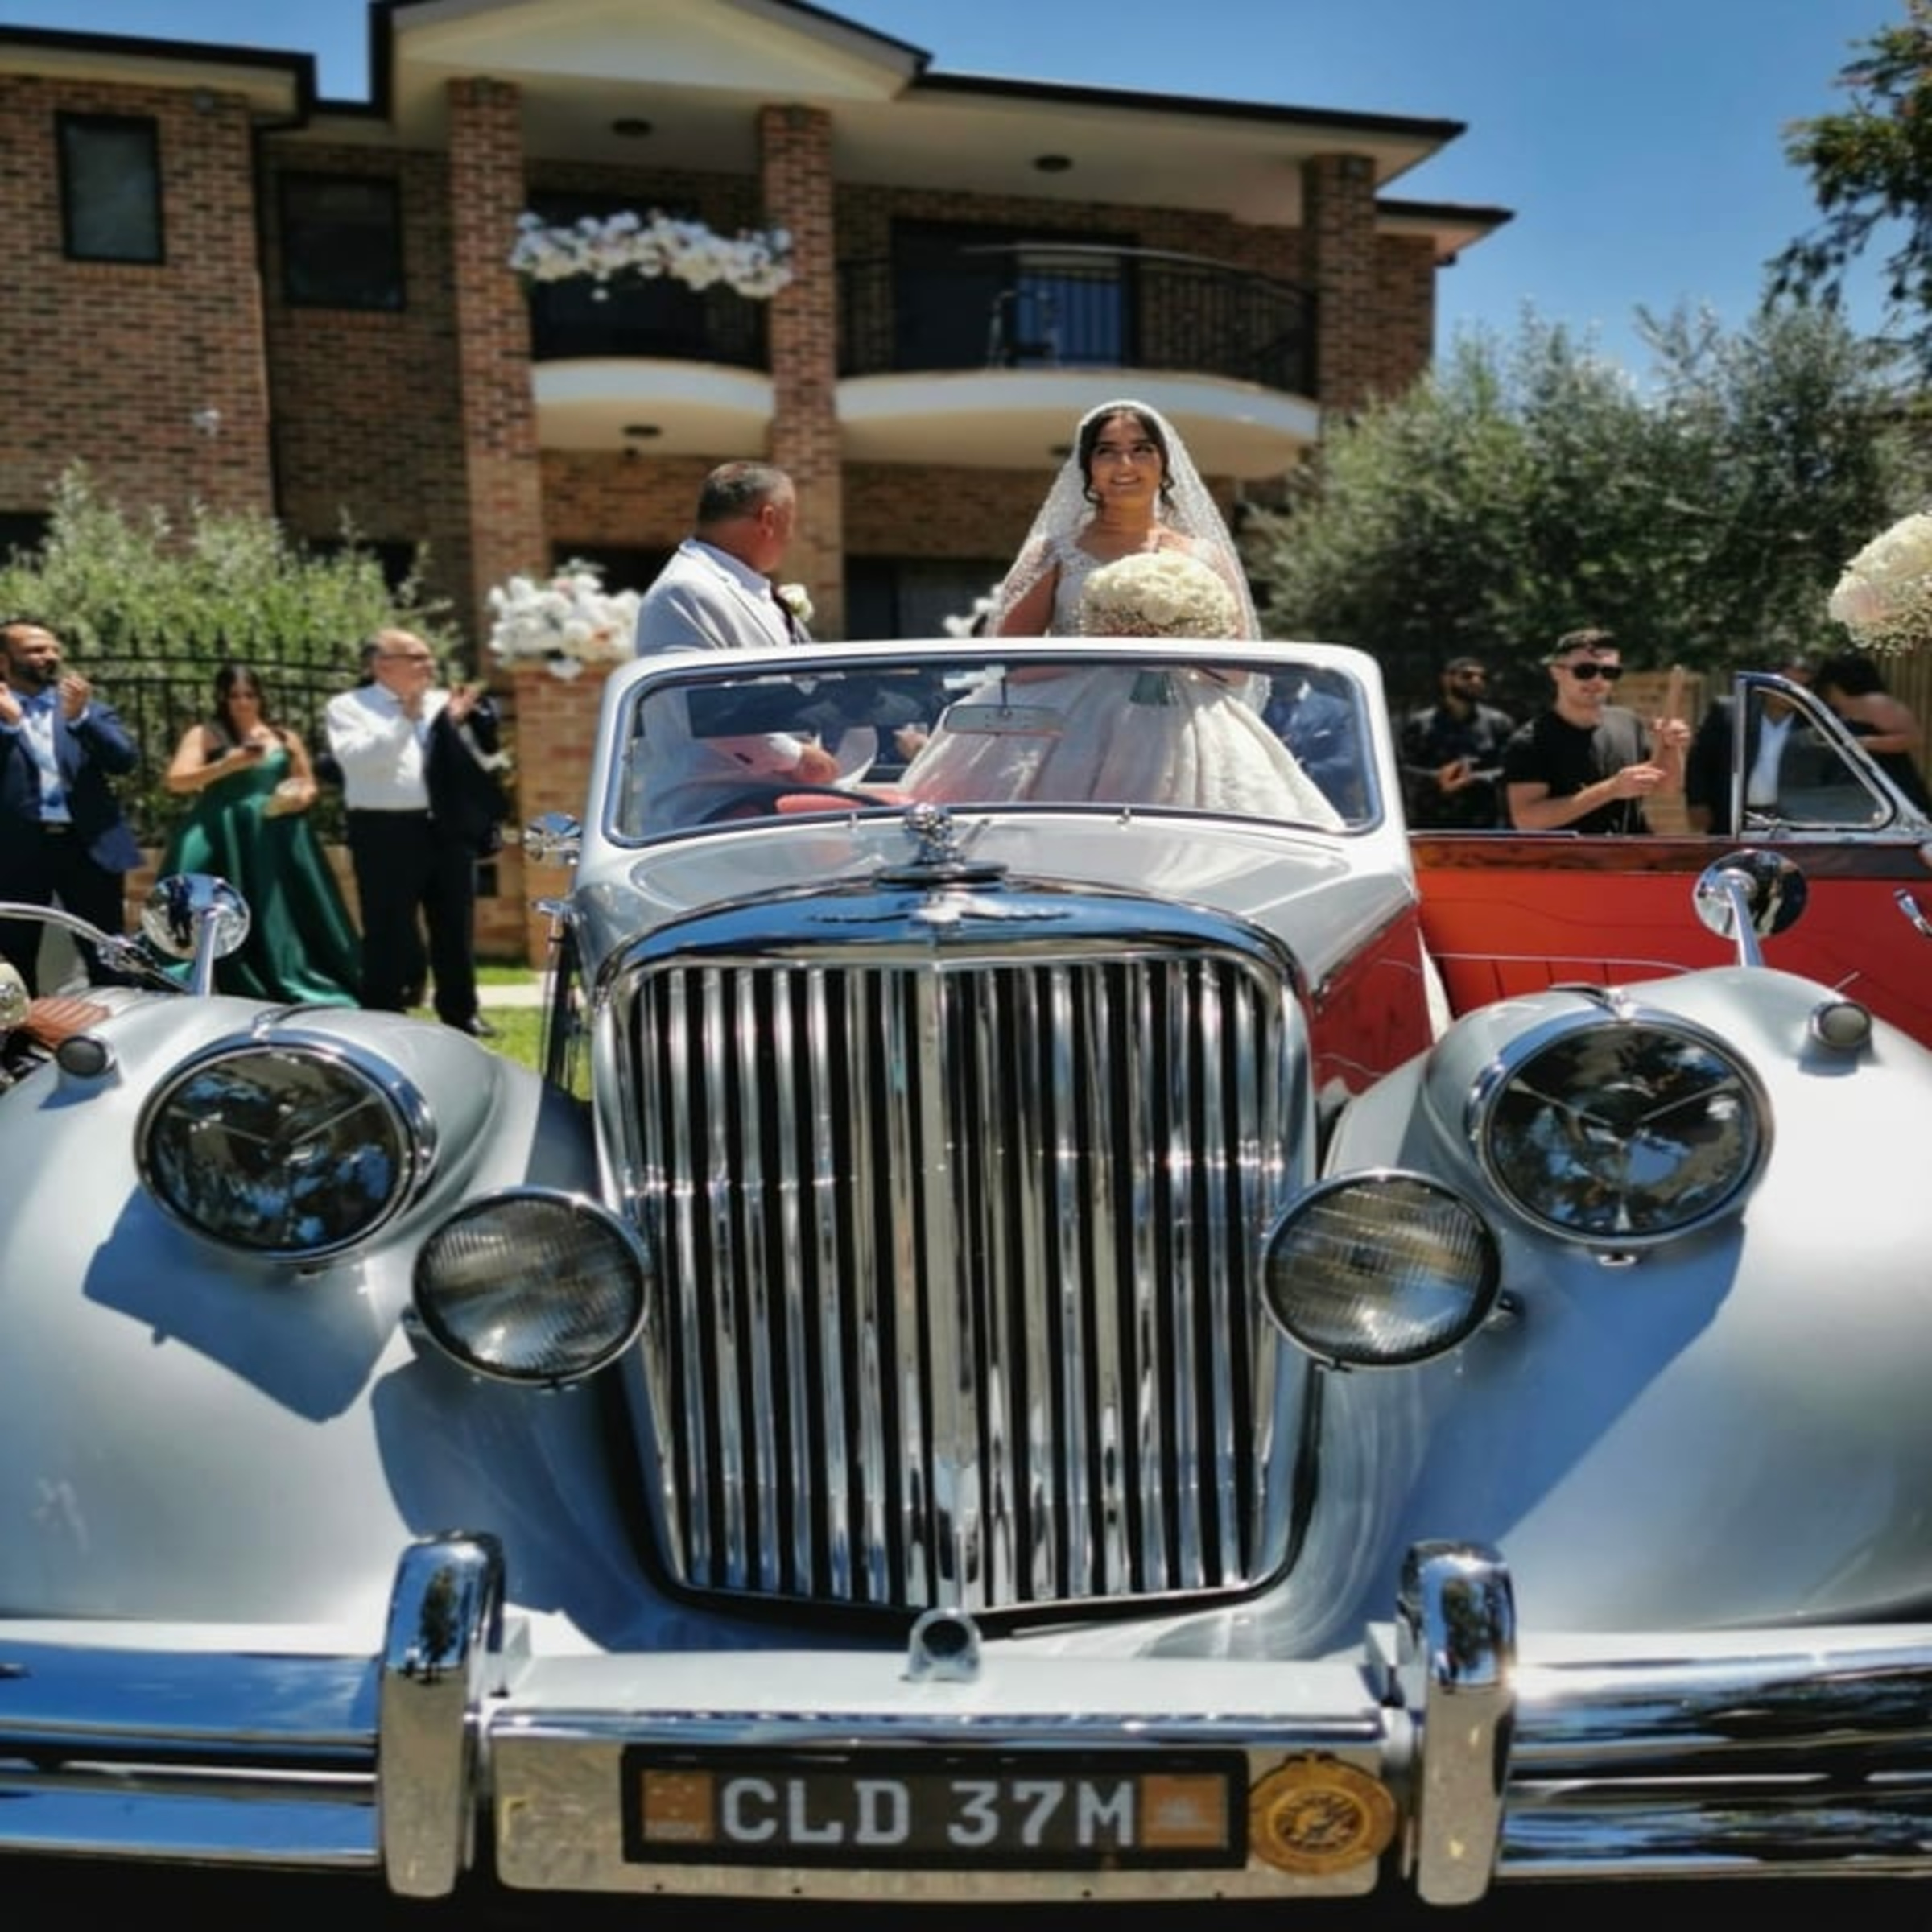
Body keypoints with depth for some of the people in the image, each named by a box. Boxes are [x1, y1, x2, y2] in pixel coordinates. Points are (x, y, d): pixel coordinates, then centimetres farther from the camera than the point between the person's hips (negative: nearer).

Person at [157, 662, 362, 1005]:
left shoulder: (285, 739, 13)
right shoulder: (204, 735, 4)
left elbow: (309, 786, 19)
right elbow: (176, 781, -7)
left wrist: (299, 798, -5)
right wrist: (229, 764, -19)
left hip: (277, 842, 3)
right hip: (222, 840, -3)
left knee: (281, 922, 3)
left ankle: (298, 996, 9)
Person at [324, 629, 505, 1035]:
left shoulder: (446, 704, 12)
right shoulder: (348, 707, 2)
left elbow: (489, 760, 10)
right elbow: (356, 758, -15)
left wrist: (464, 720, -5)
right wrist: (405, 719, -18)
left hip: (448, 829, 4)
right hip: (387, 834, -4)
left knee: (456, 928, 10)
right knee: (387, 932, -1)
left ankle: (460, 1013, 21)